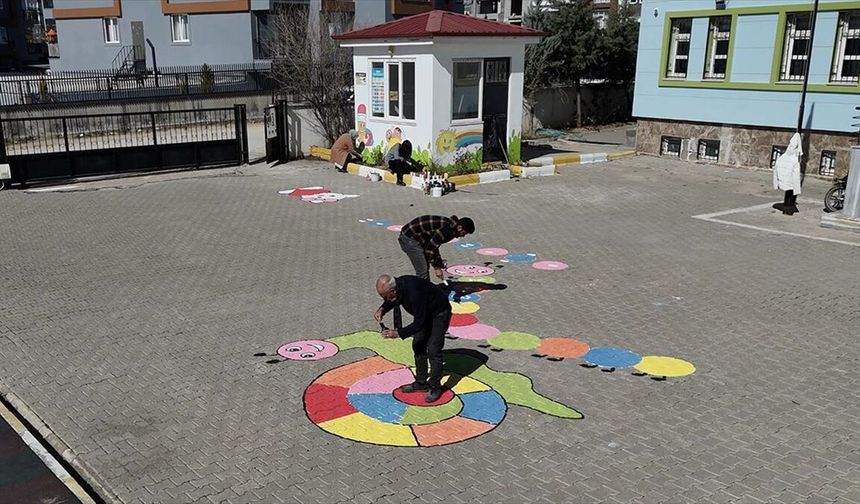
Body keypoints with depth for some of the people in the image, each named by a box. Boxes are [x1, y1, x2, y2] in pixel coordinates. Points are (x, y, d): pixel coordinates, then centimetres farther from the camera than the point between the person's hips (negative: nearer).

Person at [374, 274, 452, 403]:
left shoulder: (414, 294, -40)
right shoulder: (397, 284, -16)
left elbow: (419, 323, -31)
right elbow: (391, 301, 8)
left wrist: (398, 333, -30)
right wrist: (382, 309, -12)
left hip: (439, 313, -9)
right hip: (424, 312, 9)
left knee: (433, 351, -10)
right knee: (418, 346, 11)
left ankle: (435, 387, 4)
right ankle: (421, 383, 22)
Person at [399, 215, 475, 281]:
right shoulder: (447, 229, -23)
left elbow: (434, 246, 16)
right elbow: (430, 248, -22)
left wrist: (439, 266, 14)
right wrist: (437, 268, -14)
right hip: (410, 238, -11)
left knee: (425, 268, 17)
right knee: (422, 272, -10)